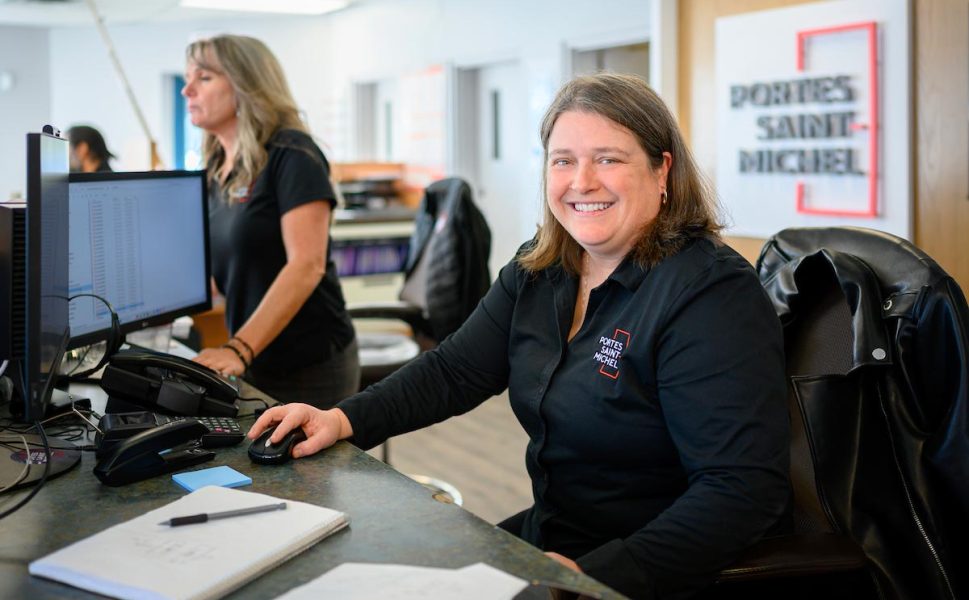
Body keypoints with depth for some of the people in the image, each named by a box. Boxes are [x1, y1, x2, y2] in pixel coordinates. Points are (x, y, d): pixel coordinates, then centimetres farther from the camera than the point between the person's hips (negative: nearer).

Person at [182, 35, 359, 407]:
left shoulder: (290, 154, -12)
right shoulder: (216, 170, 9)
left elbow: (306, 265, -22)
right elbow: (223, 274, 14)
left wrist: (239, 349, -28)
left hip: (310, 366, -7)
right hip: (256, 362, 7)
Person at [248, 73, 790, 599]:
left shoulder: (713, 295, -21)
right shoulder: (538, 273, 4)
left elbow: (744, 488, -26)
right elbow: (455, 370, 7)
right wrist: (343, 419, -8)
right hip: (551, 536, 7)